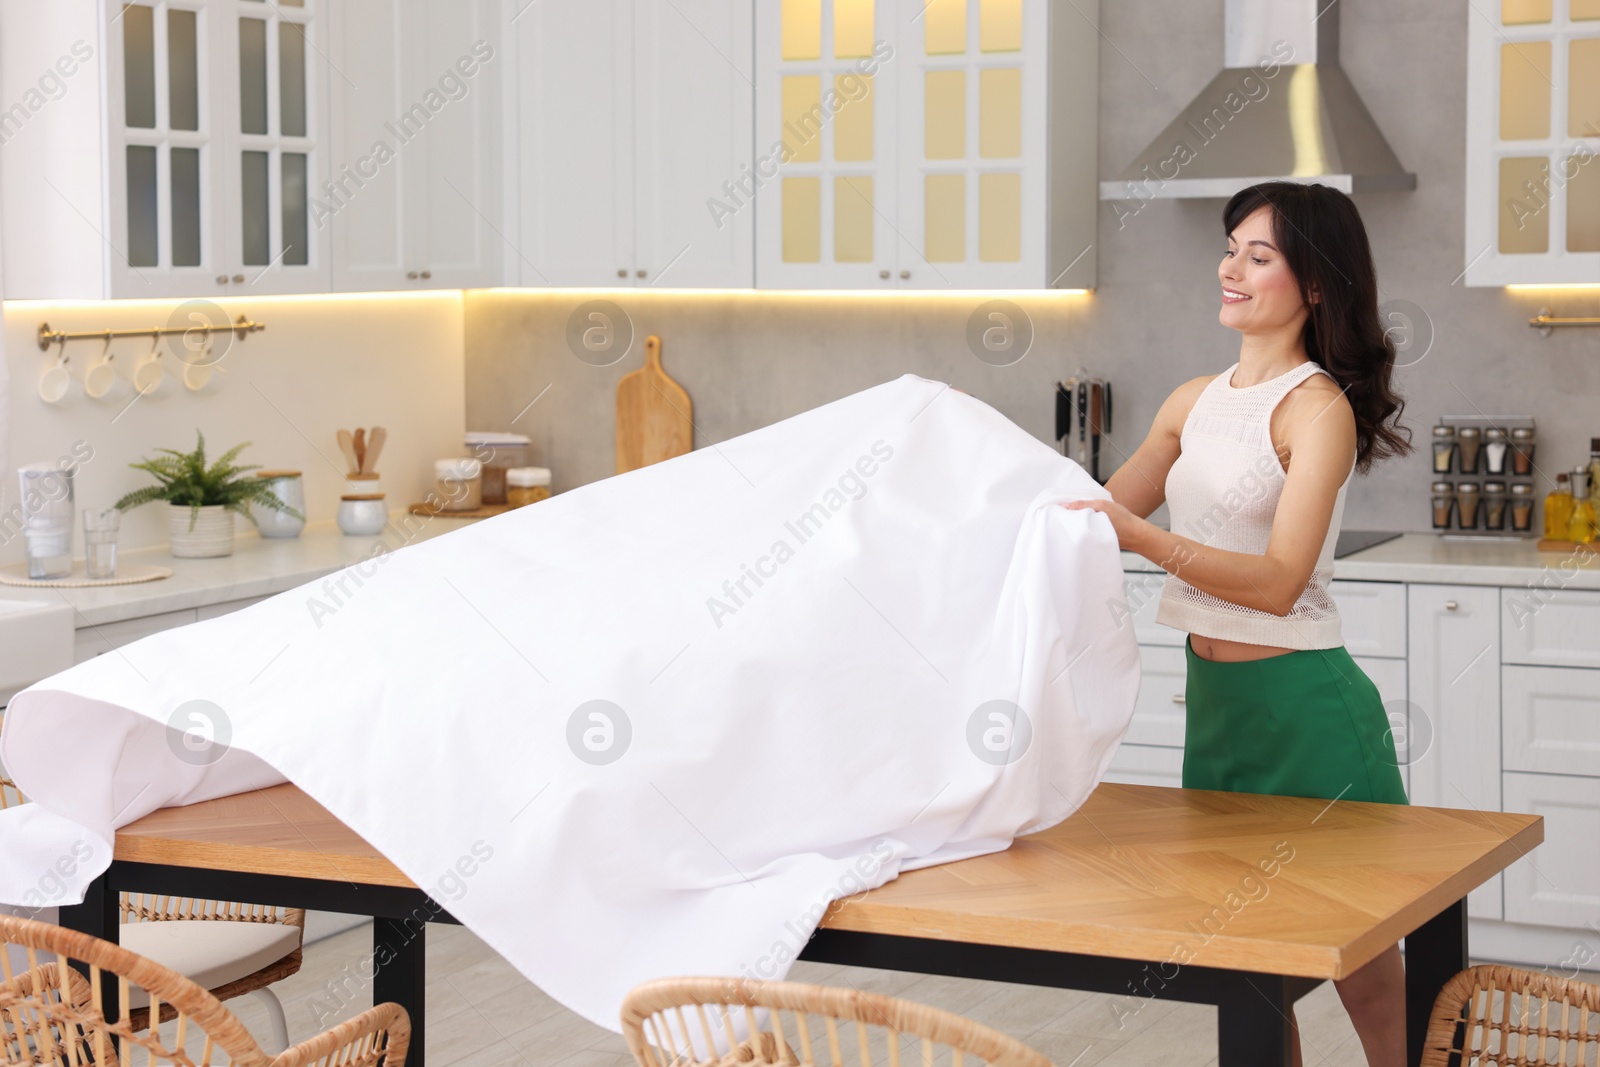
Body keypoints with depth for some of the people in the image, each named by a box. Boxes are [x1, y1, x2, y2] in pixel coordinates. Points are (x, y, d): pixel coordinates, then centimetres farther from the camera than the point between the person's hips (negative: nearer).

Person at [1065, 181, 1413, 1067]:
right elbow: (1100, 510, 17)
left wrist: (1143, 538, -30)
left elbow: (1278, 581, -20)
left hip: (1302, 703, -7)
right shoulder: (1195, 402, 11)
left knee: (1360, 962, 1)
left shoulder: (1320, 408, -11)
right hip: (1212, 692, 7)